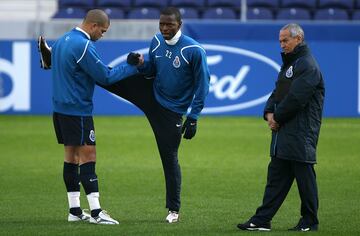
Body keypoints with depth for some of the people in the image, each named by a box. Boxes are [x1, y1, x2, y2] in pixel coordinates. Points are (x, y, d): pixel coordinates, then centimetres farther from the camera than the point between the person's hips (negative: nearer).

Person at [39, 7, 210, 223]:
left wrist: (193, 119, -16)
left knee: (170, 158, 0)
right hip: (149, 92, 5)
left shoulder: (194, 51, -22)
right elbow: (150, 72, 8)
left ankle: (174, 209, 13)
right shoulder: (157, 41, -4)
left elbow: (202, 85, -16)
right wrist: (140, 64, -16)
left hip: (170, 111, -5)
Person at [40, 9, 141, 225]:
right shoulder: (83, 46, -18)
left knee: (71, 155, 11)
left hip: (61, 107, 9)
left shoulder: (63, 40, 11)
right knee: (88, 156, -9)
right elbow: (106, 77, -15)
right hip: (78, 110, -9)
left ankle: (75, 210, 13)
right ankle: (96, 212, -12)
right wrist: (134, 67, -7)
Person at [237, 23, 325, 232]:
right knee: (276, 176, 7)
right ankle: (262, 220, 7)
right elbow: (277, 93, 20)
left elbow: (295, 99, -19)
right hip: (283, 133, 10)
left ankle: (310, 222, 6)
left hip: (301, 134, -10)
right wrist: (269, 112, 1)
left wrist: (277, 117, -9)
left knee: (304, 176, -2)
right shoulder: (289, 63, 20)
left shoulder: (308, 66, -13)